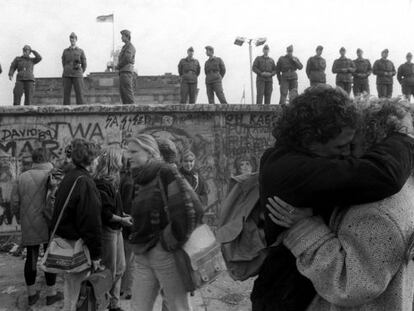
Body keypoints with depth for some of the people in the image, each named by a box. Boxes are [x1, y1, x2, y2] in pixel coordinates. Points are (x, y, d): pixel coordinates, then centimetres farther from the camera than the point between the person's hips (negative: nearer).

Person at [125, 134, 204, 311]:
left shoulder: (166, 173, -12)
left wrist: (173, 240, -15)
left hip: (166, 254, -8)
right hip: (142, 256, 8)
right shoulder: (142, 180, 13)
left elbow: (191, 206, -19)